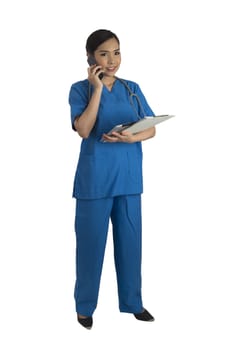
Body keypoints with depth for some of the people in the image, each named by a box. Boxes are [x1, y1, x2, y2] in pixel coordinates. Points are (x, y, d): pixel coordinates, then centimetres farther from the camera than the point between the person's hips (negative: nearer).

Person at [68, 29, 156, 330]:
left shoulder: (132, 89, 8)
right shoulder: (80, 89, -3)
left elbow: (151, 128, 5)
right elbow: (84, 130, -16)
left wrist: (132, 138, -16)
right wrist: (97, 89, -16)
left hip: (128, 175, 4)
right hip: (95, 177, -3)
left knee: (130, 239, 10)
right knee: (91, 241, 5)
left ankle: (132, 302, 25)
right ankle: (85, 305, 21)